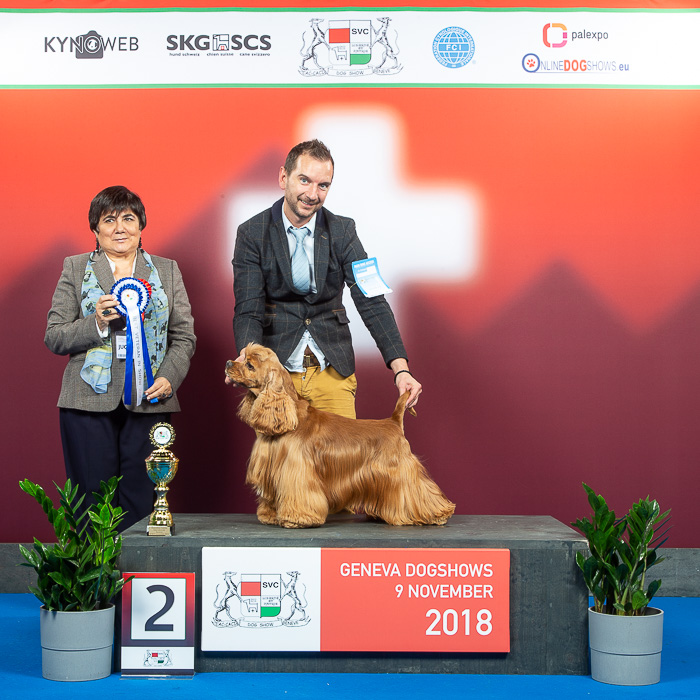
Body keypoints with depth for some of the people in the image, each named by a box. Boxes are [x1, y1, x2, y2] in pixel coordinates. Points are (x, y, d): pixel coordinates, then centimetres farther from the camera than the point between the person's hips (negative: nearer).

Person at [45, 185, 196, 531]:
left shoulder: (167, 270, 14)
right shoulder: (75, 269, 10)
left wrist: (169, 377, -7)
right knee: (92, 502, -3)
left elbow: (184, 336, 11)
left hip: (148, 402, 1)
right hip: (90, 403, -1)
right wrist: (96, 324, -12)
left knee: (142, 503, -3)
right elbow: (53, 338, 6)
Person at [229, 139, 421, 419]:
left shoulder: (342, 231, 0)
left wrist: (401, 369, -18)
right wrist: (247, 356, -32)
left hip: (332, 372, 1)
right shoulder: (252, 233, -4)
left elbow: (371, 301, -7)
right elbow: (248, 309, -9)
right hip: (275, 371, -1)